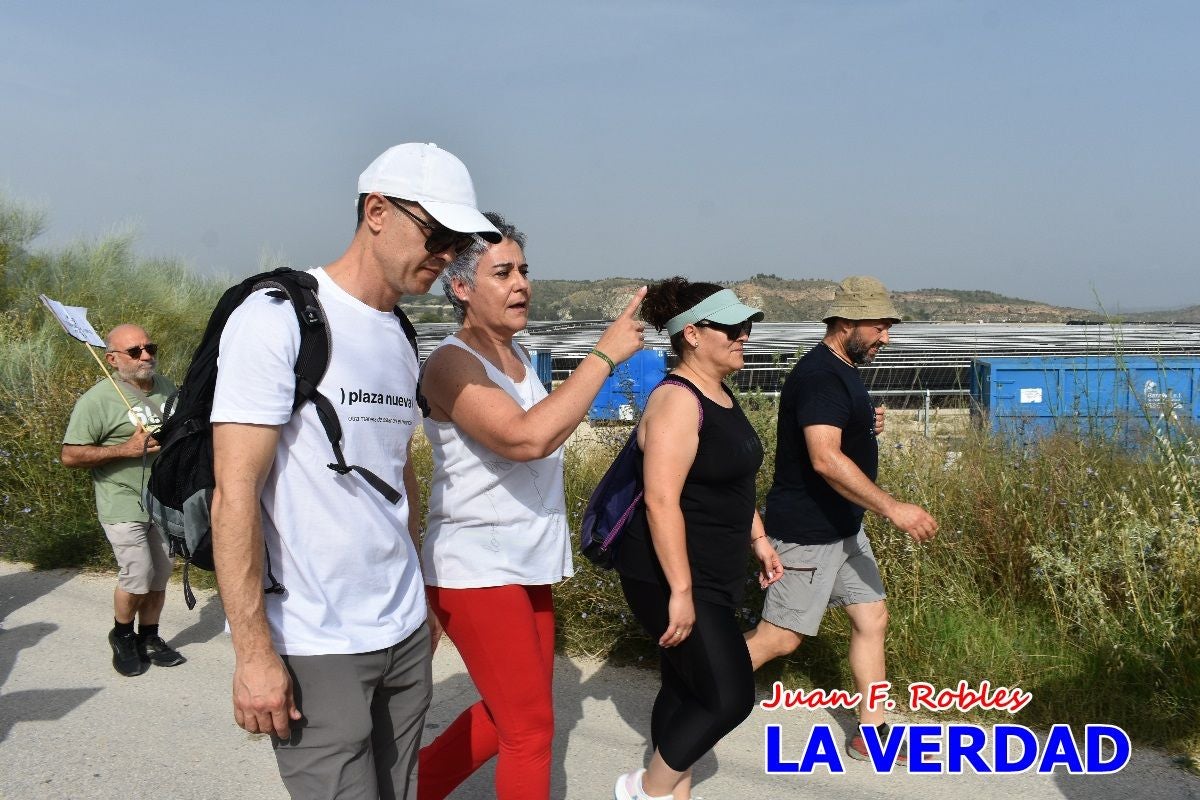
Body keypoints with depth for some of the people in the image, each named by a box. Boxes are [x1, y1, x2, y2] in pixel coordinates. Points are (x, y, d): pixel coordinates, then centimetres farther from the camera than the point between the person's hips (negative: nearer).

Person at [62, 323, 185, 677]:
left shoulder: (165, 387, 6)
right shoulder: (97, 399, -14)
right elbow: (69, 456, -16)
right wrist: (126, 449, -23)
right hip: (124, 505, -6)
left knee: (160, 575, 12)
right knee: (138, 577, -9)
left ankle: (148, 637, 30)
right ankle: (122, 635, 17)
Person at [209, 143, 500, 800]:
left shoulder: (402, 340, 11)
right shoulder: (278, 317, -12)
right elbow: (235, 493, -16)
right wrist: (253, 654, -17)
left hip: (405, 633, 7)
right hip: (315, 649, -7)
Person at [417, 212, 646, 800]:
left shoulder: (517, 355, 9)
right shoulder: (452, 364, -18)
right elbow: (527, 438, -34)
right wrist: (605, 354, -29)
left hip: (527, 564, 9)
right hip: (476, 570, -9)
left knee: (508, 715, 18)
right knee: (531, 727, 0)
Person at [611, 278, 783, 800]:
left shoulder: (720, 395, 10)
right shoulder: (677, 401, -21)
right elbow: (661, 503, -26)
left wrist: (758, 539, 22)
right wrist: (681, 591, -27)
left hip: (714, 576, 10)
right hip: (672, 579, -9)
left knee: (686, 687, 17)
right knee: (731, 695, -5)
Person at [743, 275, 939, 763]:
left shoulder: (843, 372, 11)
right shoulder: (819, 376, -21)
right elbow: (825, 459, -32)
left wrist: (868, 427, 6)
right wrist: (892, 508, -34)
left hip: (843, 527, 10)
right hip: (807, 532, -10)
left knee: (872, 619, 12)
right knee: (779, 638, -2)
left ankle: (871, 734, 23)